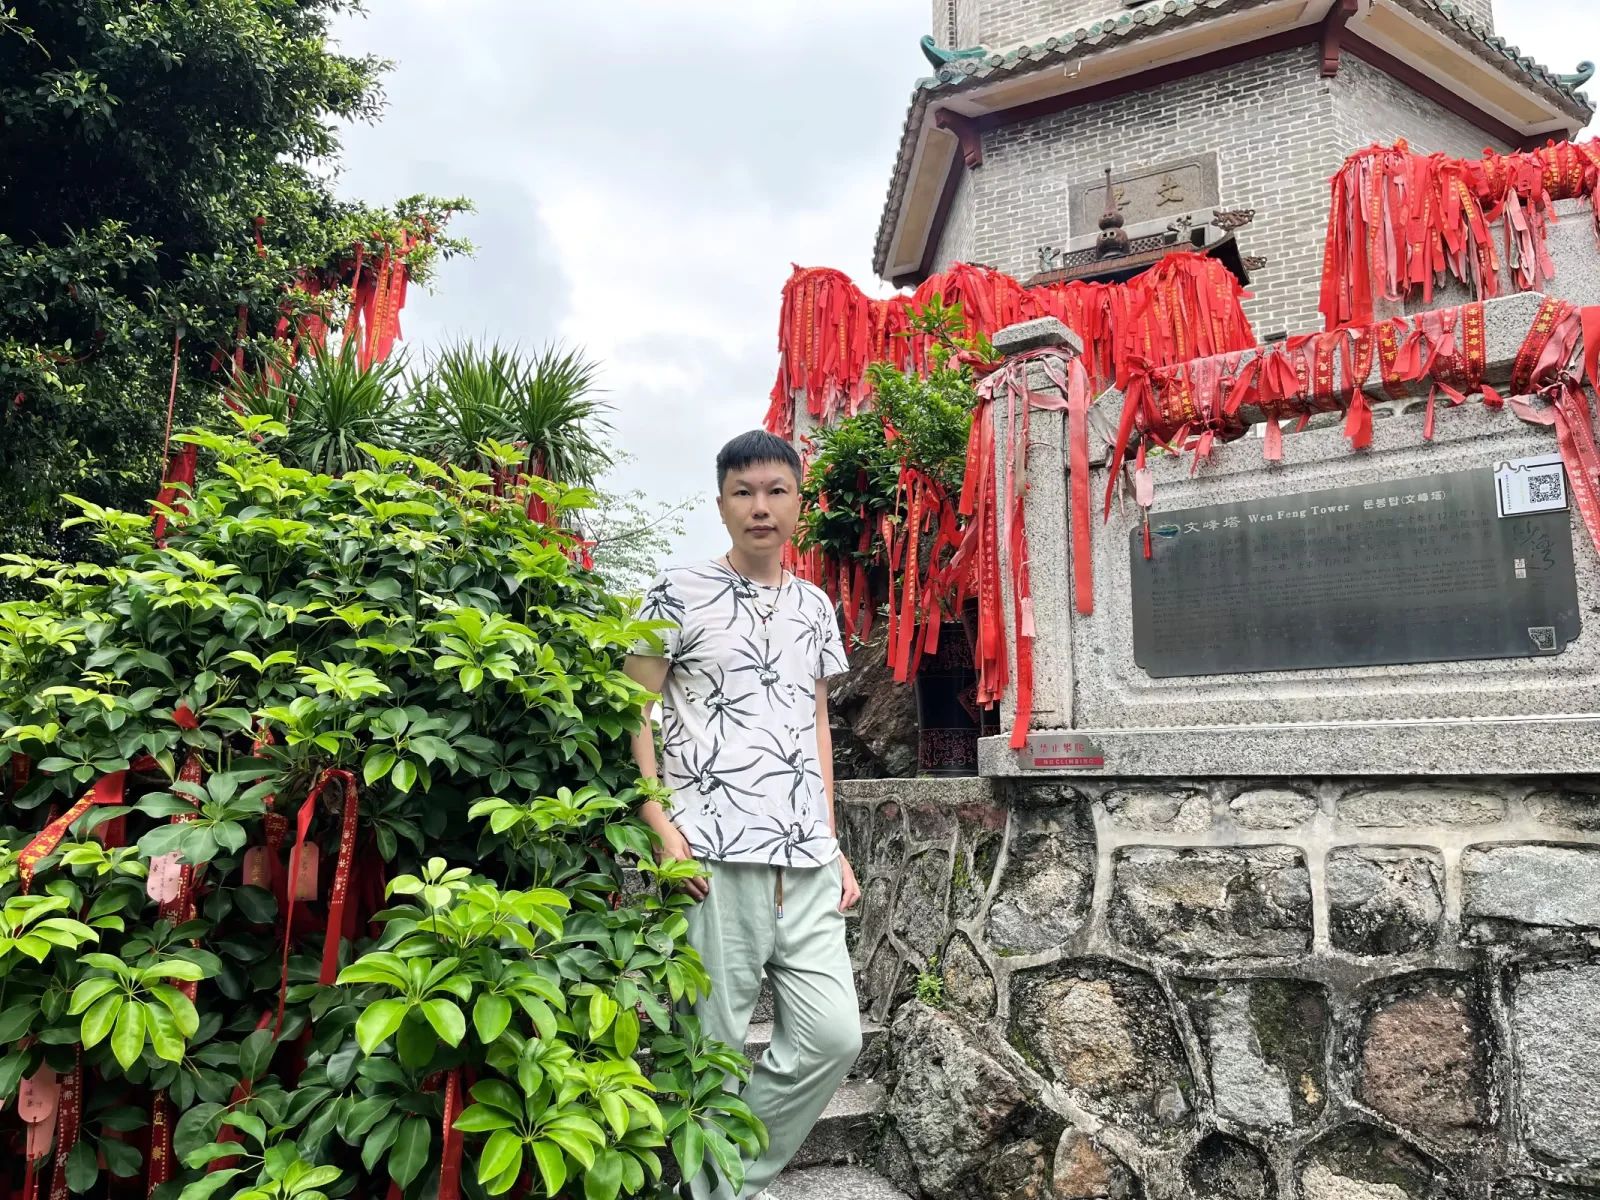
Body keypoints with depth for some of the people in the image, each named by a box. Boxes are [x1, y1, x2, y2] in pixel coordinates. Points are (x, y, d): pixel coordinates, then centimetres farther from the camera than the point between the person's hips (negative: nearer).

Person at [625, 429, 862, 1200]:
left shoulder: (816, 607, 15)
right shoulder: (678, 594, -1)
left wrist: (832, 844, 14)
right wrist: (664, 832, -11)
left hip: (806, 863, 5)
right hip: (713, 858, -5)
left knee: (833, 1036, 4)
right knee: (714, 1046, 2)